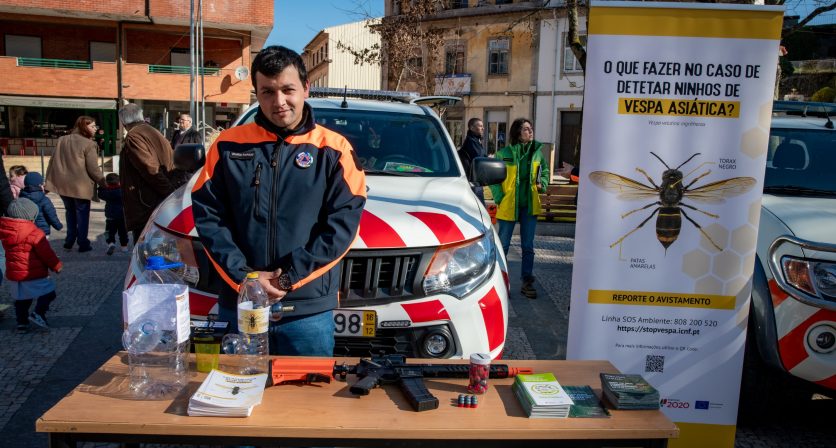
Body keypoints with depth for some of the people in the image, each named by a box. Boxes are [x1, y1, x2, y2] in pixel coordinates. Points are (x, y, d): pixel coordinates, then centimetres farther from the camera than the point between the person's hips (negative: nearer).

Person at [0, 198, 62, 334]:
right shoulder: (34, 233, -18)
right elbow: (47, 253, -13)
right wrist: (56, 266, 0)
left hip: (13, 274, 7)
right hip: (34, 274, -7)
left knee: (21, 299, 18)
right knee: (48, 292, 8)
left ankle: (22, 323, 21)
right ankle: (38, 313, -5)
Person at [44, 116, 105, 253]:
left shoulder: (62, 140, 6)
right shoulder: (88, 144, -13)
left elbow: (53, 162, 9)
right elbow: (93, 169, -14)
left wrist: (48, 182, 15)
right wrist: (104, 182, -2)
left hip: (63, 185, 6)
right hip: (81, 186, -6)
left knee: (70, 213, 21)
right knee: (82, 215, 9)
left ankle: (69, 242, 23)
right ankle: (83, 244, 15)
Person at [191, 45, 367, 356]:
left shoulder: (333, 150, -2)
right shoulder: (228, 146, 4)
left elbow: (344, 222, -8)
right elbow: (207, 215, 0)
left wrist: (291, 275, -14)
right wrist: (244, 275, -11)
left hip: (309, 310, -1)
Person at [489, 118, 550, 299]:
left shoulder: (537, 152, 2)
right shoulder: (504, 153, -9)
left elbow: (544, 170, 18)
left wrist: (543, 184, 0)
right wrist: (499, 198, -10)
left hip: (529, 206, 4)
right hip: (508, 206, -3)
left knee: (528, 246, 10)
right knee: (503, 245, 7)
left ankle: (527, 283, 21)